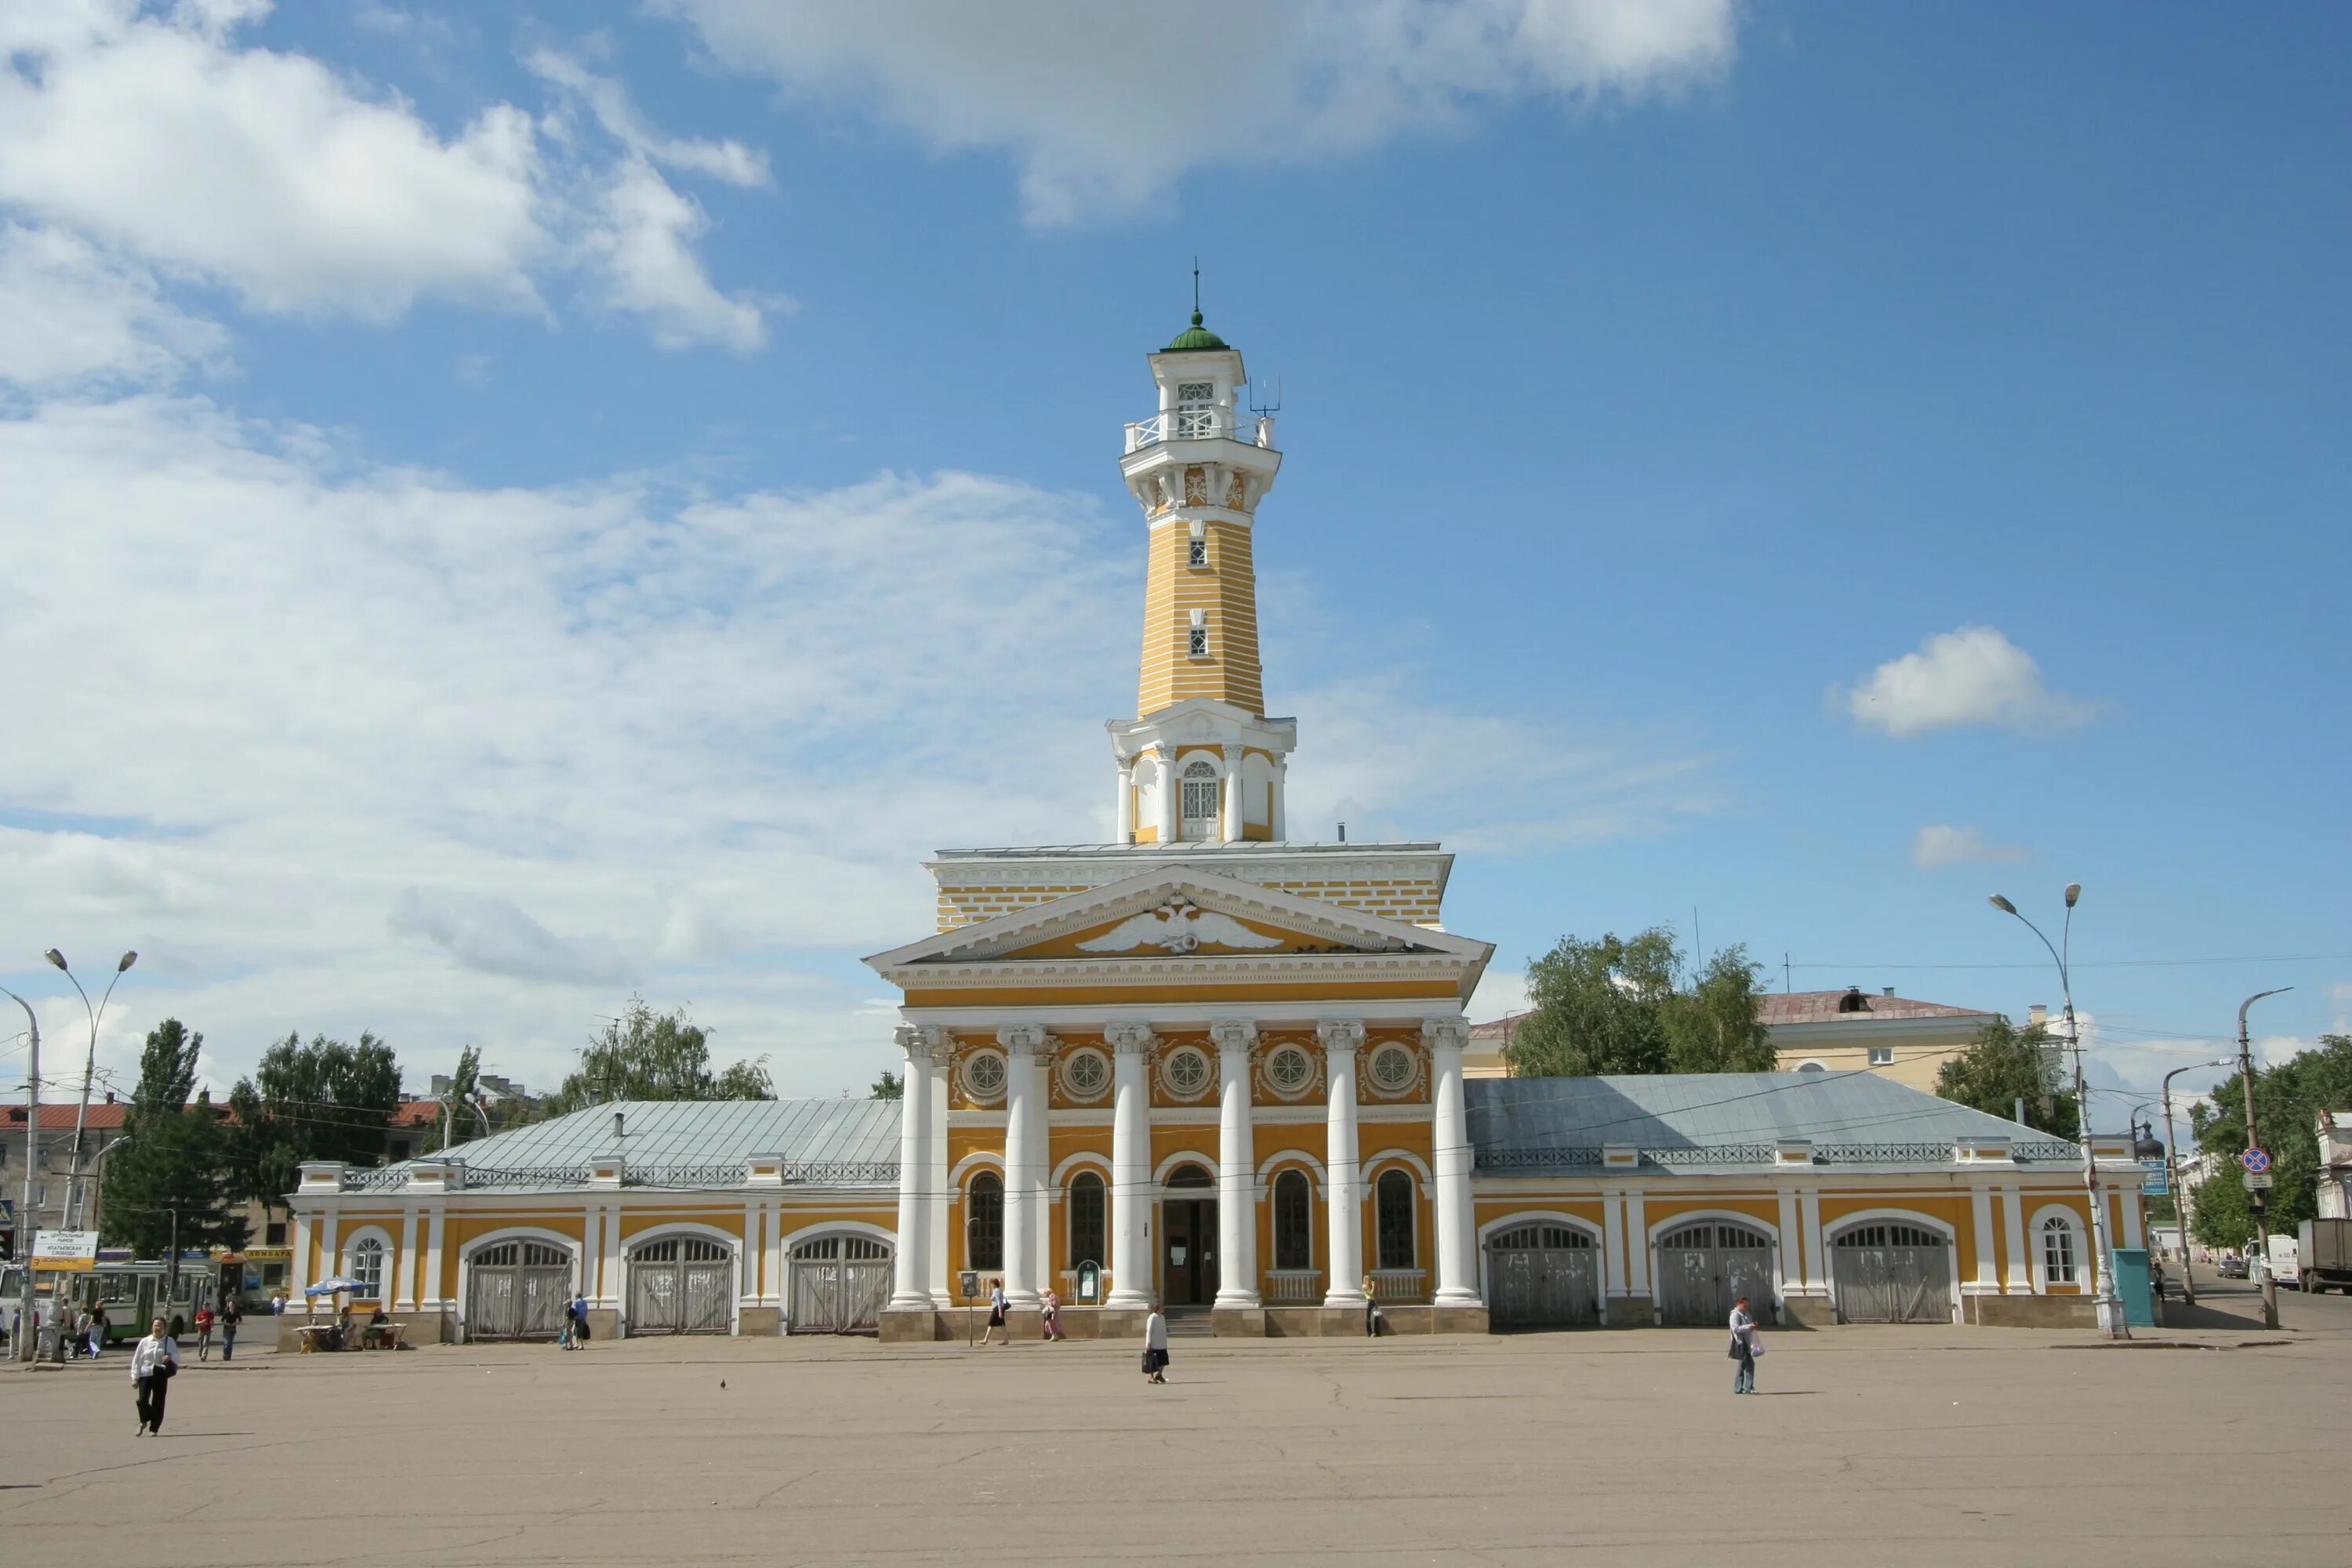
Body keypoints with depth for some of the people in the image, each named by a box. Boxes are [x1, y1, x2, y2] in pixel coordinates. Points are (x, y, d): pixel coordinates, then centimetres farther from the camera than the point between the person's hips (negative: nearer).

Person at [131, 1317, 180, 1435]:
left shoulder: (169, 1341, 4)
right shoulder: (145, 1342, 3)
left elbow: (176, 1356, 1)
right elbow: (137, 1359, 4)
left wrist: (170, 1357, -23)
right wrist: (135, 1377, 0)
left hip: (161, 1376, 0)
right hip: (145, 1374, 0)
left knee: (158, 1403, 2)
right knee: (143, 1400, -12)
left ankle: (154, 1429, 18)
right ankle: (144, 1421, 18)